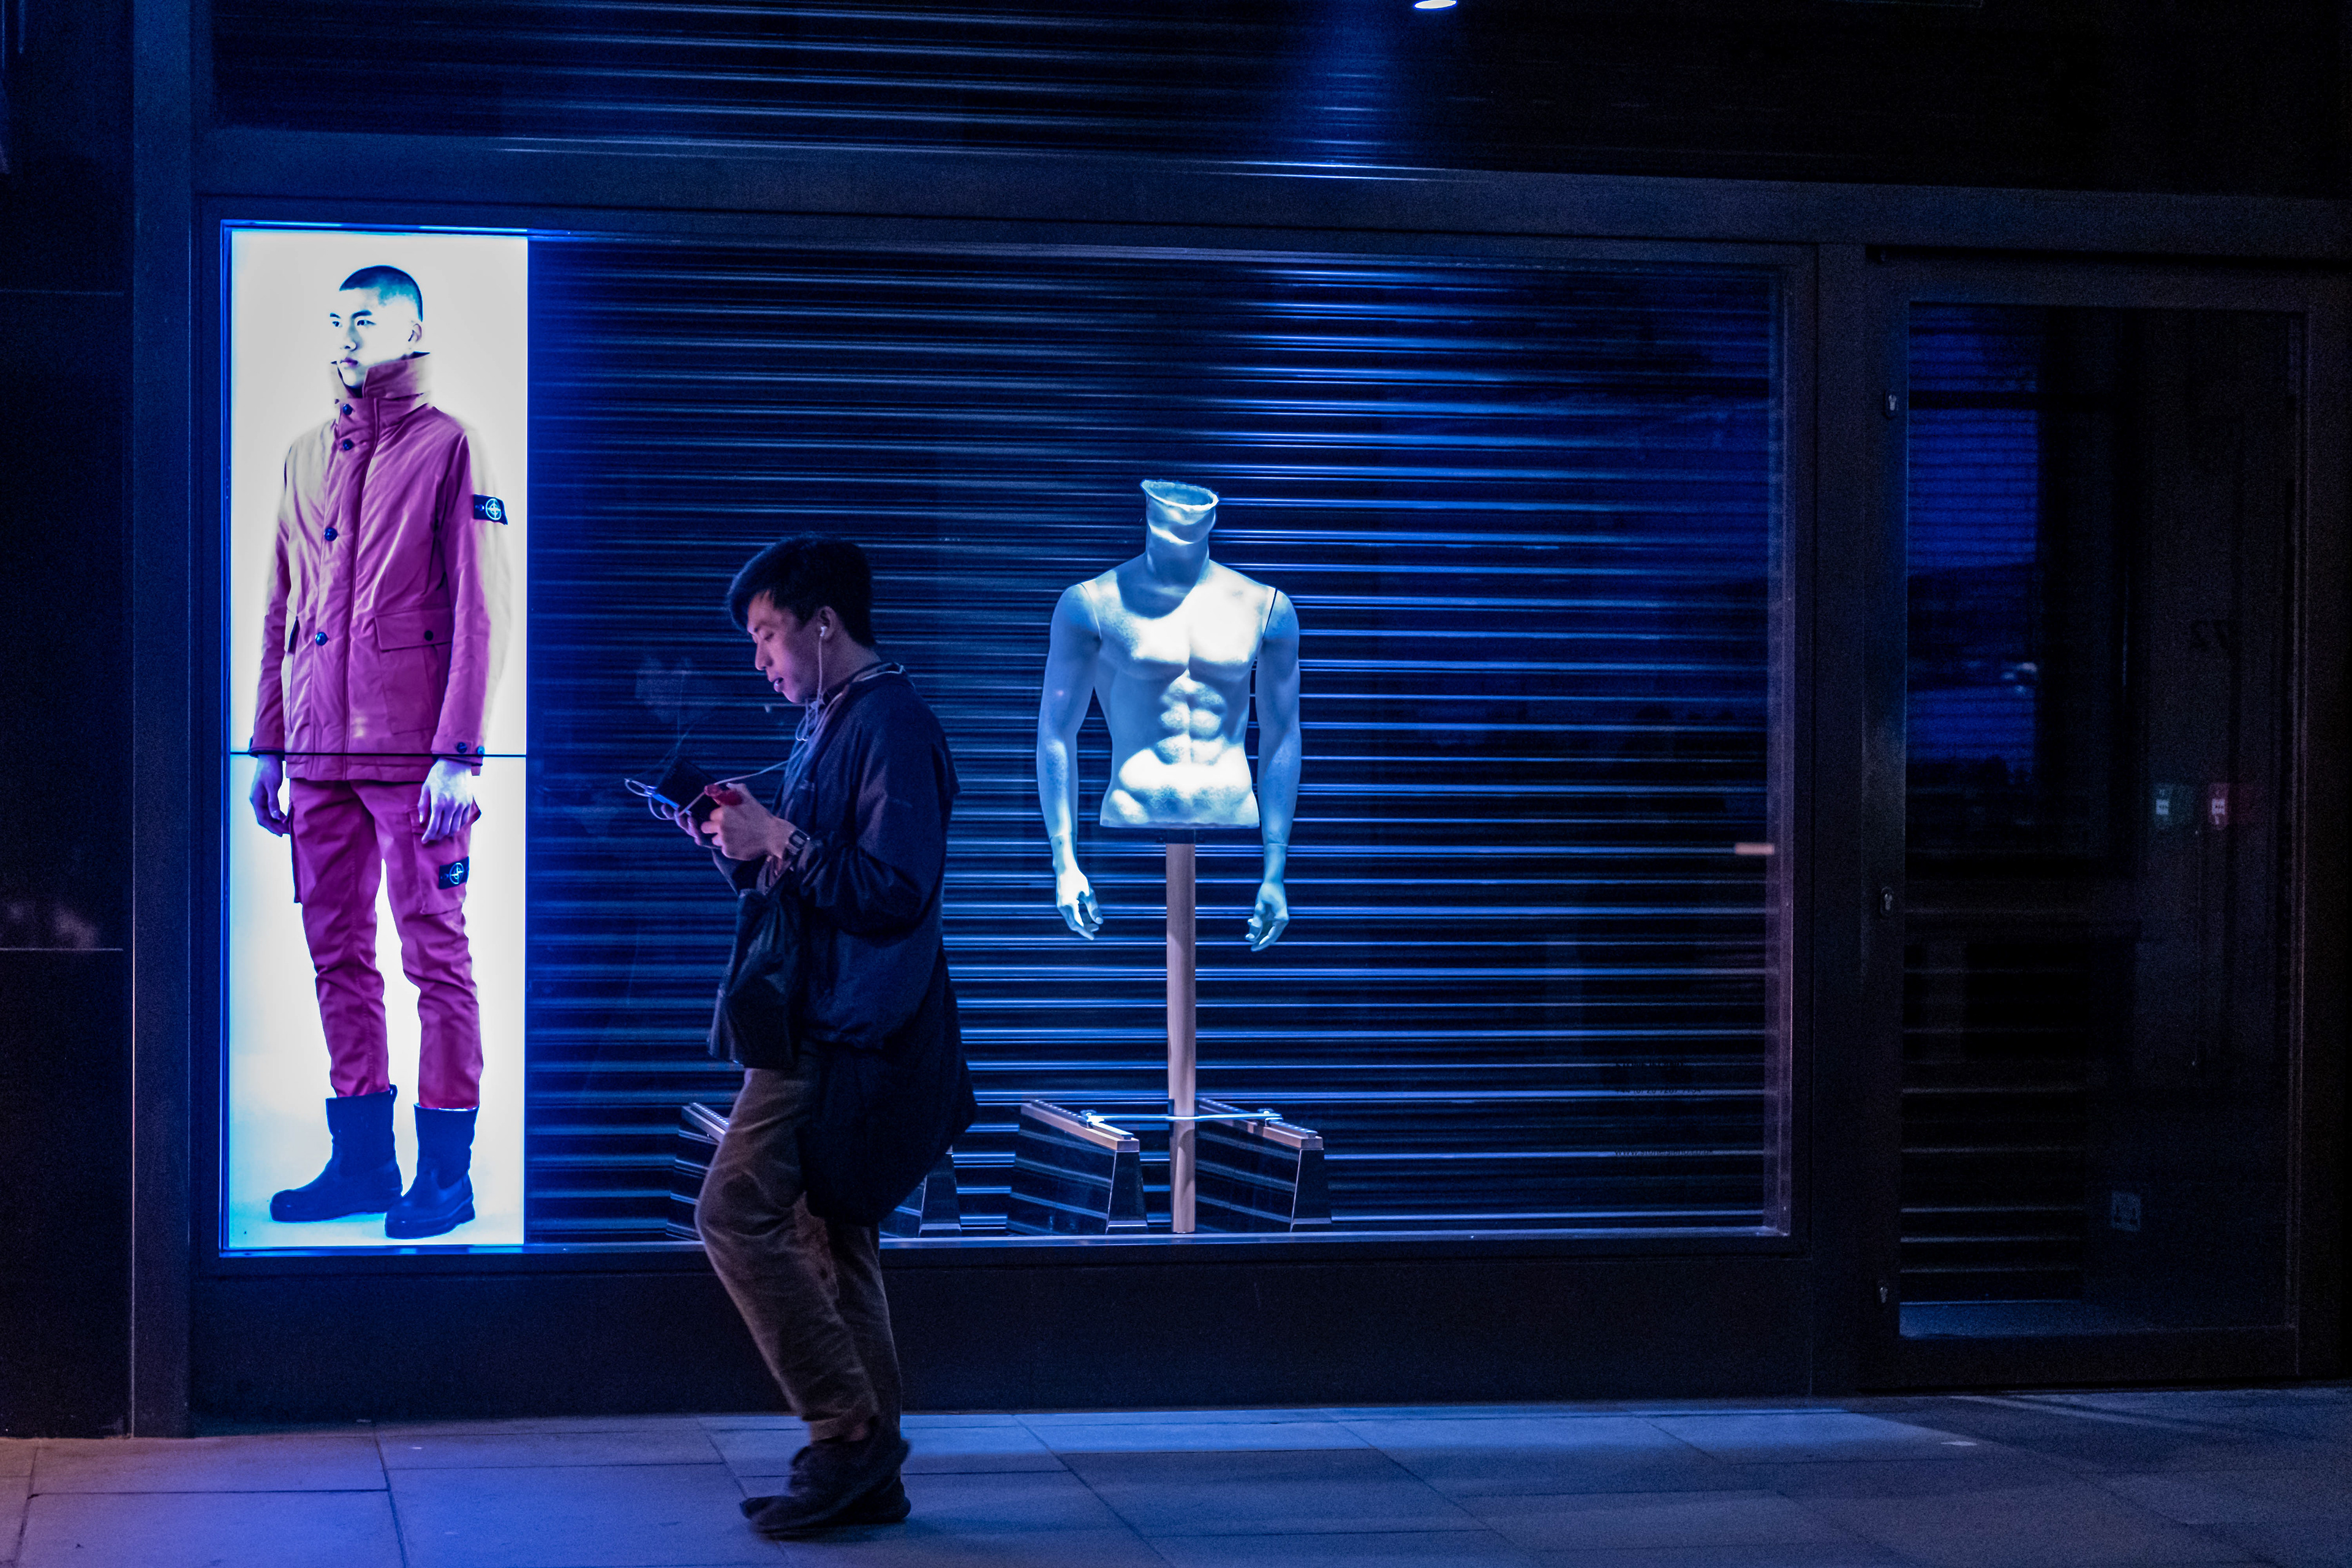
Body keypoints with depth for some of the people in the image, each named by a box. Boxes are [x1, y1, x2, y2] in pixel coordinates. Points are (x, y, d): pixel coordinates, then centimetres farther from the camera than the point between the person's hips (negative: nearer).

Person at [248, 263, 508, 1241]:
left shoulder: (449, 447, -2)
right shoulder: (306, 456, 16)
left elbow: (480, 610, -7)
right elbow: (280, 611, 19)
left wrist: (459, 754, -14)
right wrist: (269, 743, 13)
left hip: (412, 752, -6)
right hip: (320, 752, 6)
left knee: (435, 957, -3)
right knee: (339, 957, 8)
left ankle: (446, 1176, 2)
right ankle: (362, 1161, 16)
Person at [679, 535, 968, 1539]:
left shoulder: (889, 725, -13)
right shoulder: (830, 726, 18)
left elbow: (896, 891, -21)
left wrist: (781, 842, -17)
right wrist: (747, 852, 6)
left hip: (848, 1031, -10)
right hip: (829, 1026, 10)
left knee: (737, 1210, -14)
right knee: (833, 1240, 10)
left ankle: (848, 1429, -9)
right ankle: (866, 1474, 14)